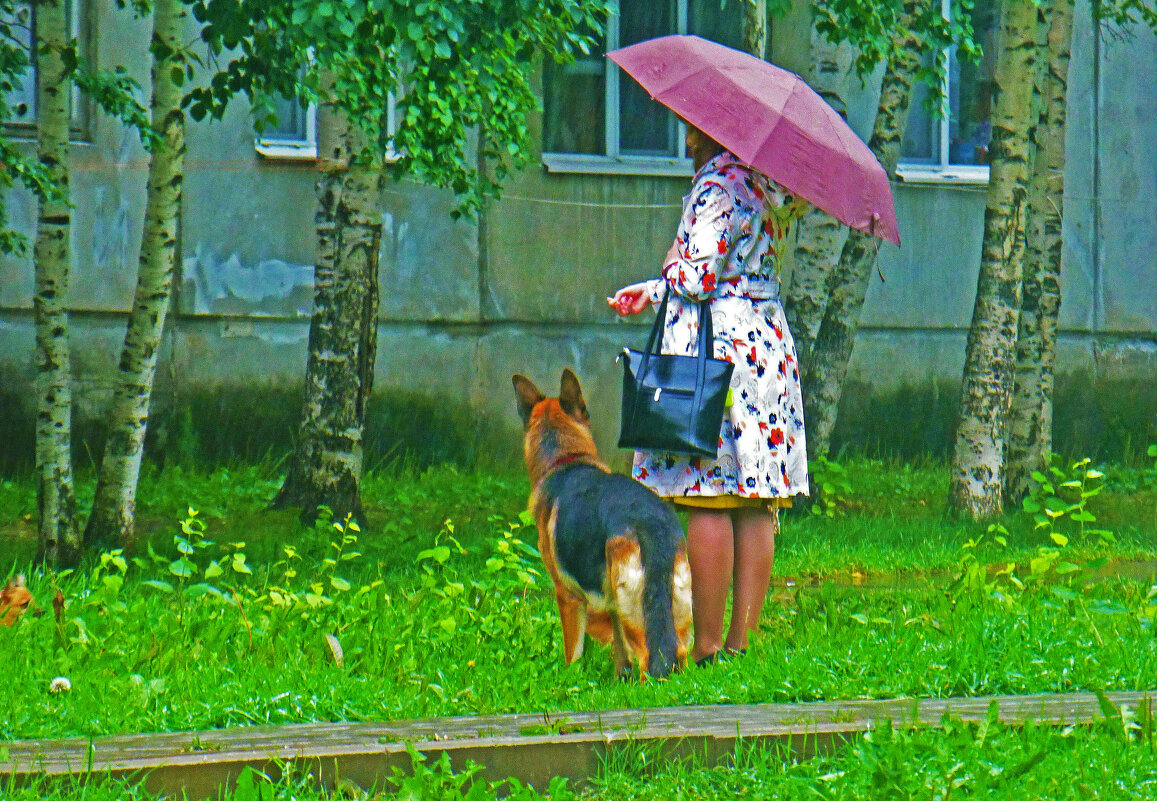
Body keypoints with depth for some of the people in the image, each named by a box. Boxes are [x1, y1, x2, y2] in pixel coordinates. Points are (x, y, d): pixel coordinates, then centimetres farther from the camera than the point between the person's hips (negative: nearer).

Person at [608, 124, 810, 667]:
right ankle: (743, 638, 7)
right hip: (769, 351, 8)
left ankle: (708, 642, -9)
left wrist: (654, 290, 1)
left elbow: (701, 276, -15)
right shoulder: (765, 187, 14)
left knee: (709, 503, -7)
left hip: (713, 346, -8)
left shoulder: (717, 185, -10)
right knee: (756, 509, 6)